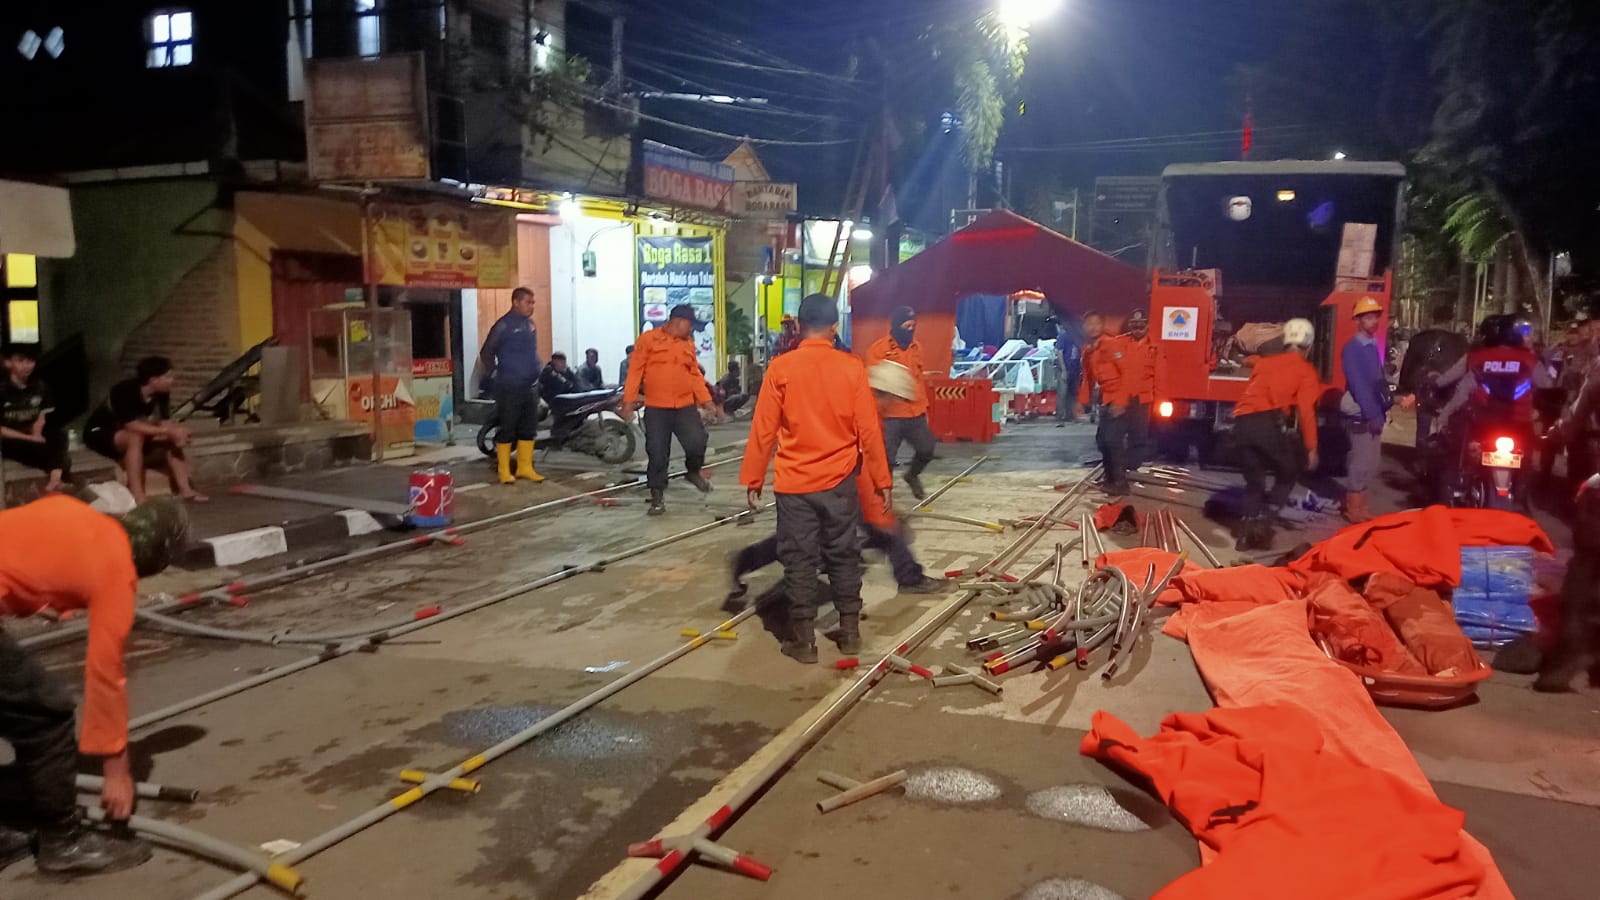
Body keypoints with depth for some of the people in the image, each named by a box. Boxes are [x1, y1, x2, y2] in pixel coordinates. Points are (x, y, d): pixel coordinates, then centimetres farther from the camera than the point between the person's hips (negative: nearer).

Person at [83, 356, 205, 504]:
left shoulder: (161, 394, -9)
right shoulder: (125, 391, -30)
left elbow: (163, 422, -11)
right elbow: (132, 425, -37)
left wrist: (176, 431, -34)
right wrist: (169, 431, -39)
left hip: (131, 437, 7)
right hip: (99, 433, -7)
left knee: (174, 439, -13)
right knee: (136, 437, -37)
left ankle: (185, 489, -18)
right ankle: (137, 497, -41)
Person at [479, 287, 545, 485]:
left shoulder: (530, 324, 12)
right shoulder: (504, 325, -10)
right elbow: (486, 353, -7)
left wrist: (537, 371, 14)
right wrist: (493, 375, -5)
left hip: (530, 386, 7)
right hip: (509, 387, -7)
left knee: (529, 428, 10)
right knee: (507, 429, -2)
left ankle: (525, 467, 18)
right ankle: (504, 470, 4)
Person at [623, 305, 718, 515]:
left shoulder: (688, 343, 11)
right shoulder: (648, 339, -3)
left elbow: (695, 375, 15)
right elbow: (635, 371, -4)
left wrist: (706, 400, 8)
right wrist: (629, 401, -9)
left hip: (685, 406, 3)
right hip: (656, 408, -3)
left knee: (697, 442, -11)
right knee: (657, 454, -1)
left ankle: (693, 472, 21)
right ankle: (657, 495, 13)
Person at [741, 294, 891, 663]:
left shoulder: (781, 368, -8)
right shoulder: (852, 368, -5)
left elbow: (763, 429, -5)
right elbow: (869, 430, -3)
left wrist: (753, 479, 4)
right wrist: (881, 480, 6)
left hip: (794, 483, -1)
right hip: (840, 482, 2)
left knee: (799, 561, 6)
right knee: (844, 557, 14)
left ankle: (803, 640, 11)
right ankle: (849, 632, 23)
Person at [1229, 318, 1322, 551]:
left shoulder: (1264, 361, 26)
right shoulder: (1305, 370, 11)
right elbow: (1306, 411, 2)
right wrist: (1311, 448, 2)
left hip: (1241, 423, 5)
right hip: (1268, 422, -5)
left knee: (1253, 481, 18)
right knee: (1289, 471, 18)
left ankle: (1247, 532, 11)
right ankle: (1263, 520, 4)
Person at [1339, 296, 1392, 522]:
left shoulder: (1373, 346, 14)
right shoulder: (1352, 348, -13)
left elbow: (1379, 381, 17)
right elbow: (1358, 385, -19)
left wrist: (1383, 409, 8)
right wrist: (1371, 414, -22)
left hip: (1375, 414, 9)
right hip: (1362, 416, -9)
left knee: (1370, 465, 12)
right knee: (1360, 464, -6)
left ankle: (1360, 506, 21)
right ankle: (1353, 509, 0)